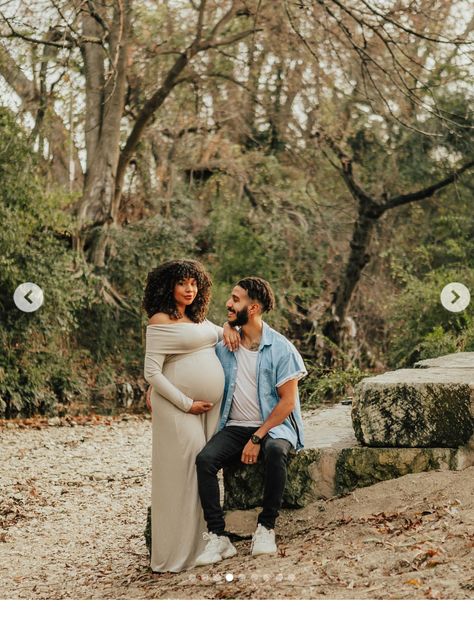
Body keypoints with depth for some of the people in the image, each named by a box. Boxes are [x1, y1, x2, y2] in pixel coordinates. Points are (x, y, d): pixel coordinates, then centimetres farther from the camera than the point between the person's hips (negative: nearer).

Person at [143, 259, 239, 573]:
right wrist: (186, 404, -15)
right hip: (179, 409, -8)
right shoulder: (161, 321, -8)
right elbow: (152, 372, -13)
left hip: (210, 409, 8)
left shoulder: (199, 319, 15)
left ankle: (203, 543, 21)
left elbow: (220, 332, 33)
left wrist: (228, 329, 7)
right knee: (183, 475, -6)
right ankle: (179, 552, 2)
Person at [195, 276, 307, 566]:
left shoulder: (280, 348, -5)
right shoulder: (224, 347, 7)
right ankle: (218, 537, -23)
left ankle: (266, 528, -22)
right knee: (205, 459, -26)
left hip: (273, 426, -3)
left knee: (275, 451, -38)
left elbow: (288, 402, -8)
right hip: (234, 427, 3)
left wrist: (258, 438, -16)